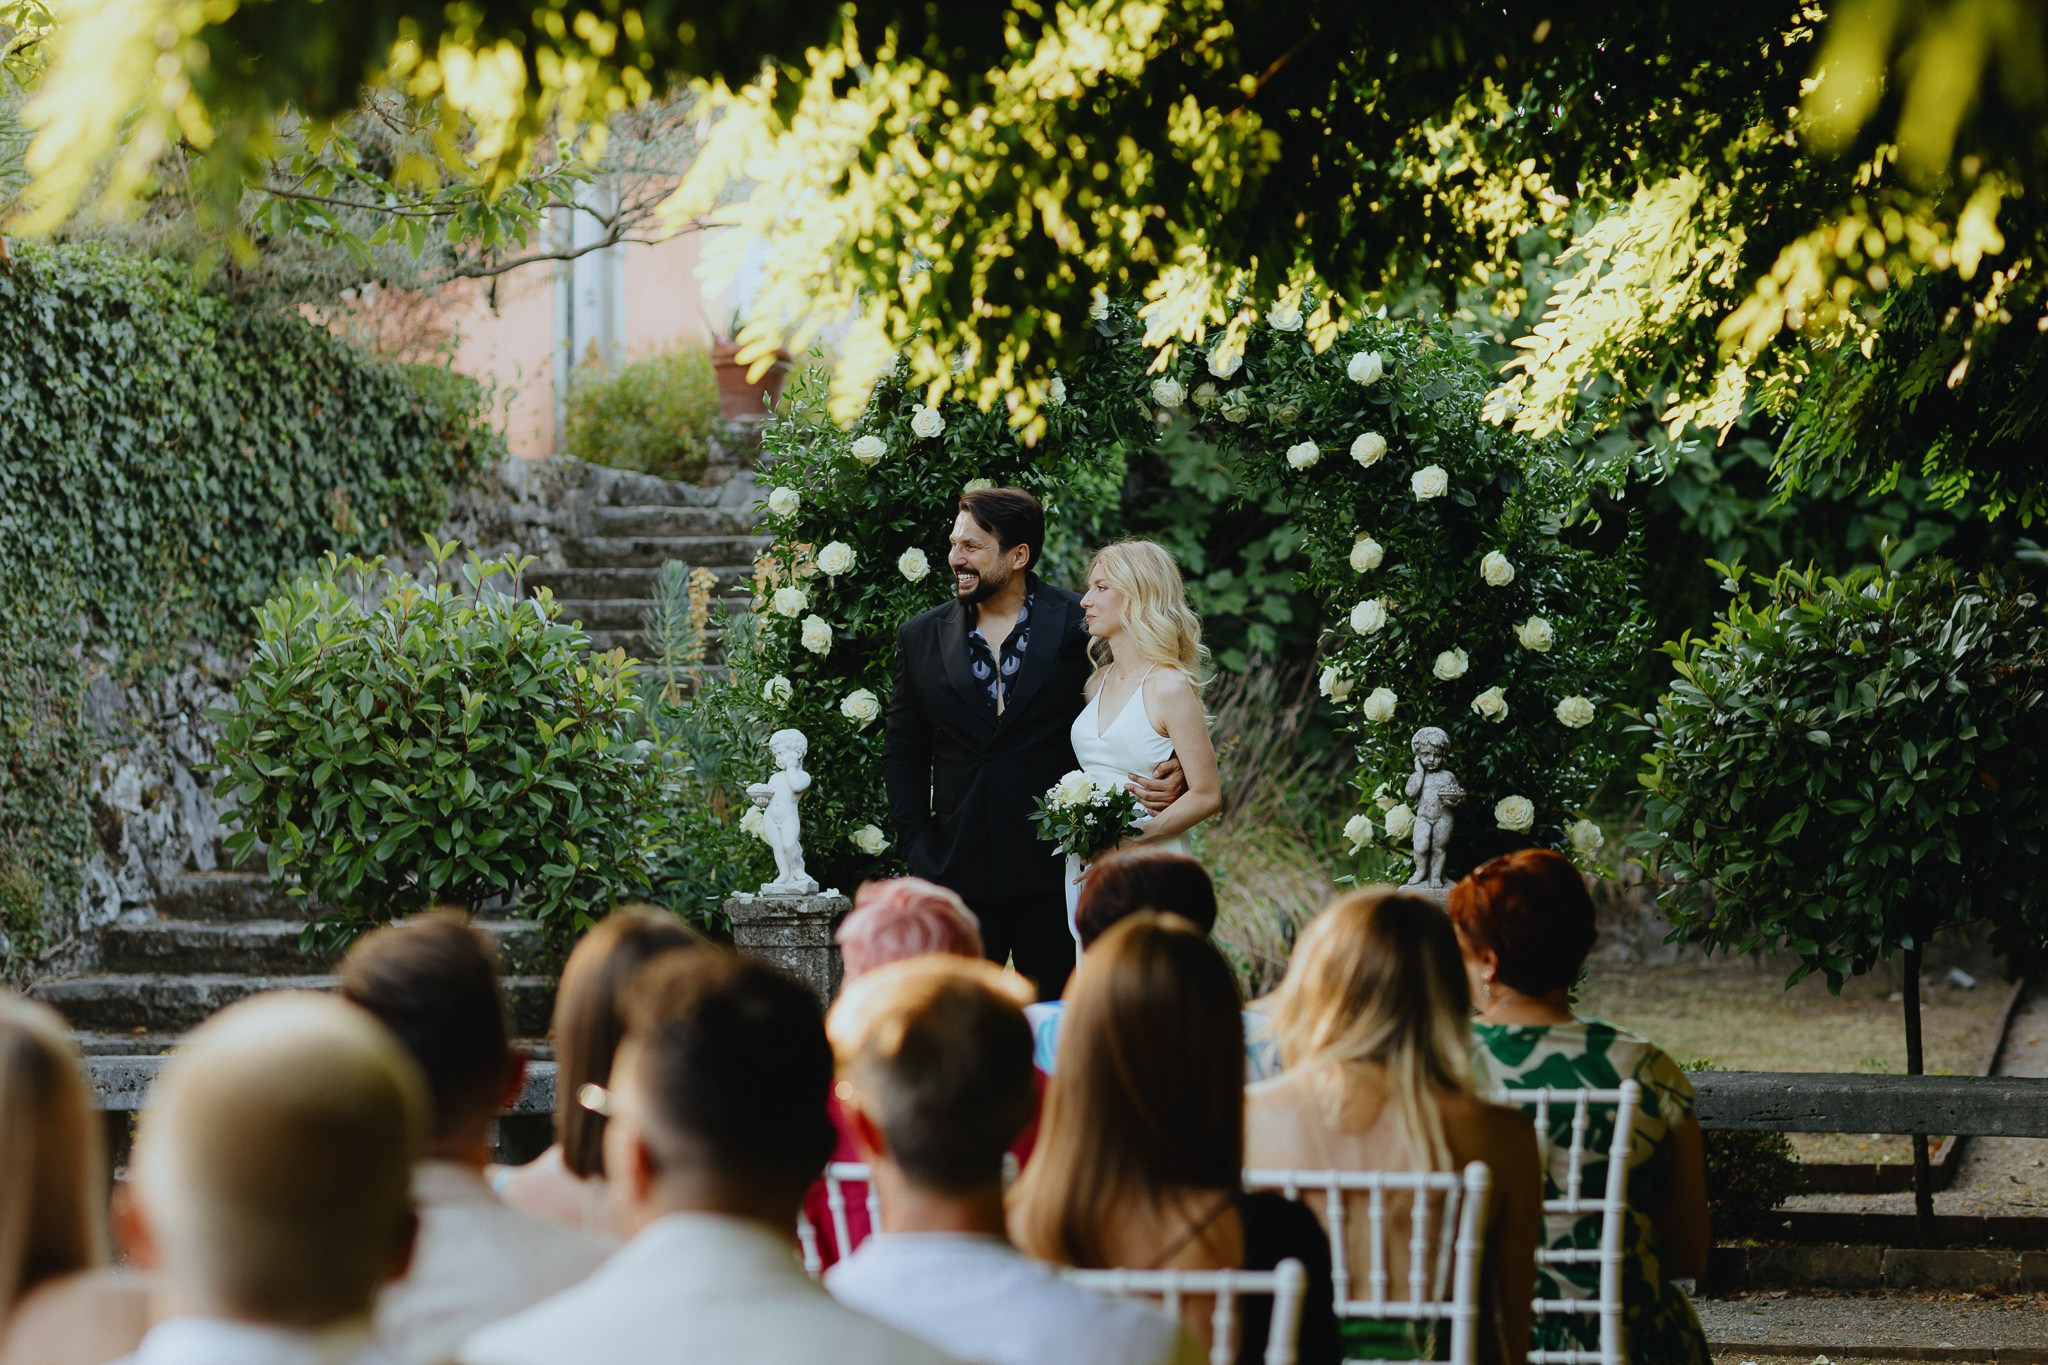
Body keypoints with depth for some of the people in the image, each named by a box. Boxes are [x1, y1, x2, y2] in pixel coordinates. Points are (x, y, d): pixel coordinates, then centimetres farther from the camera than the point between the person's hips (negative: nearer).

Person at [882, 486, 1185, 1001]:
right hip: (959, 875, 2)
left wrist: (1168, 778, -16)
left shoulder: (1081, 627, -1)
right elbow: (901, 752, 15)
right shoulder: (921, 638, 9)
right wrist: (919, 846, 6)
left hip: (1053, 875, -2)